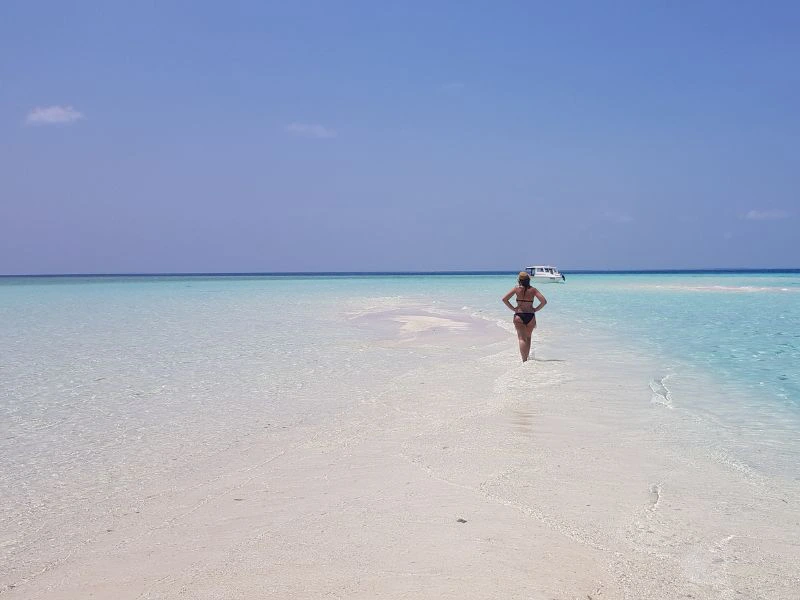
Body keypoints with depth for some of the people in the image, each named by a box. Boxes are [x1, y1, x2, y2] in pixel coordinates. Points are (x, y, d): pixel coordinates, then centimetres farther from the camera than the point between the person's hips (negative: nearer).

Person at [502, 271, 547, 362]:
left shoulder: (516, 289, 0)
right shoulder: (533, 290, 2)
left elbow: (504, 299, -6)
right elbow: (544, 301, -5)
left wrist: (513, 308, 2)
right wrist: (536, 309, 5)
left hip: (519, 316, -2)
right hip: (531, 316, 2)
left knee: (522, 338, -4)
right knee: (528, 338, 21)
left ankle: (524, 360, -17)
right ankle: (527, 357, 24)